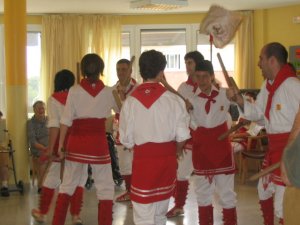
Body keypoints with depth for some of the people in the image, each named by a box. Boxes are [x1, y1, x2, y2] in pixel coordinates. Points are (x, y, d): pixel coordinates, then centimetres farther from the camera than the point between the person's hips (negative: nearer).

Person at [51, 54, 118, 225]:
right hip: (99, 143, -1)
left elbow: (66, 121, -7)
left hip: (77, 143, 1)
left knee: (68, 184, 14)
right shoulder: (108, 91, -3)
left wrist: (61, 144, 0)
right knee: (105, 187, 9)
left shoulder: (74, 90, -5)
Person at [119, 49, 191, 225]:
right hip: (167, 159, 1)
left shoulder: (130, 101, -7)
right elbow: (182, 136, -6)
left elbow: (126, 140, -2)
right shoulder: (173, 99, -10)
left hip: (142, 160, -1)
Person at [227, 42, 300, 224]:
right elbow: (257, 113, 15)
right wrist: (238, 99, -1)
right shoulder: (267, 85, 10)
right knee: (264, 191, 26)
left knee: (283, 205, -7)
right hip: (274, 147, 10)